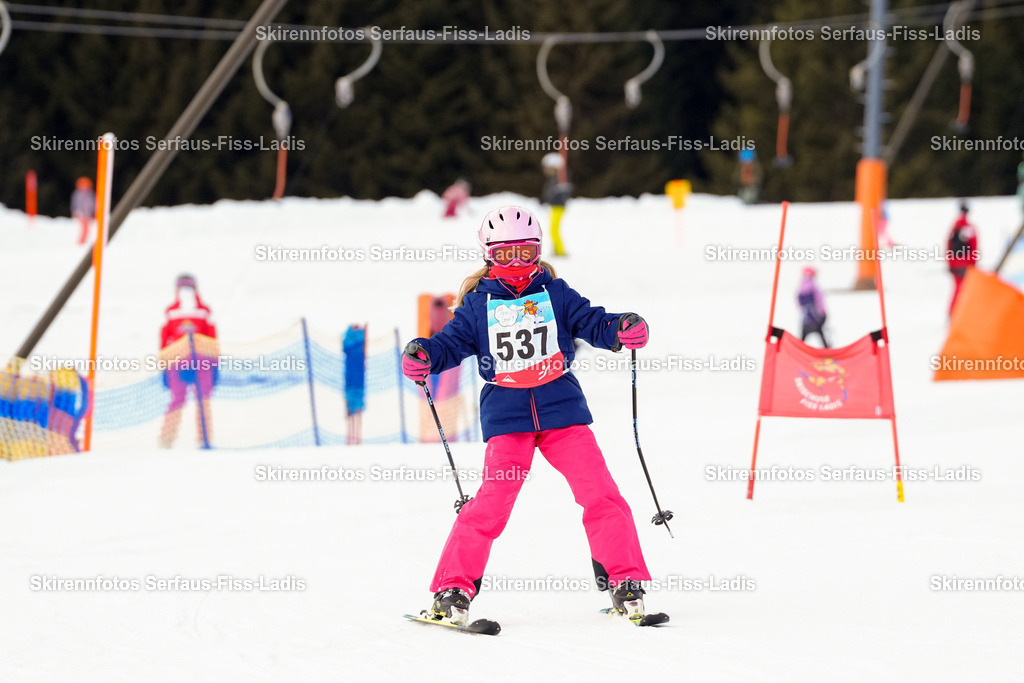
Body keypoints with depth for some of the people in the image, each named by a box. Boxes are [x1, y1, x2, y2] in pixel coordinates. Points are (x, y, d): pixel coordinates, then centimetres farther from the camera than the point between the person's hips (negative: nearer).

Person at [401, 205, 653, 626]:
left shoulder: (555, 294, 9)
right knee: (492, 502, -12)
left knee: (601, 495, -6)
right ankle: (453, 590, -5)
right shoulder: (478, 304, 8)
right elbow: (453, 342, 6)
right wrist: (423, 356, -15)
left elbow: (591, 323, 6)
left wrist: (622, 330, -14)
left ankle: (624, 583, 3)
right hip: (506, 417, -1)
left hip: (562, 409, 1)